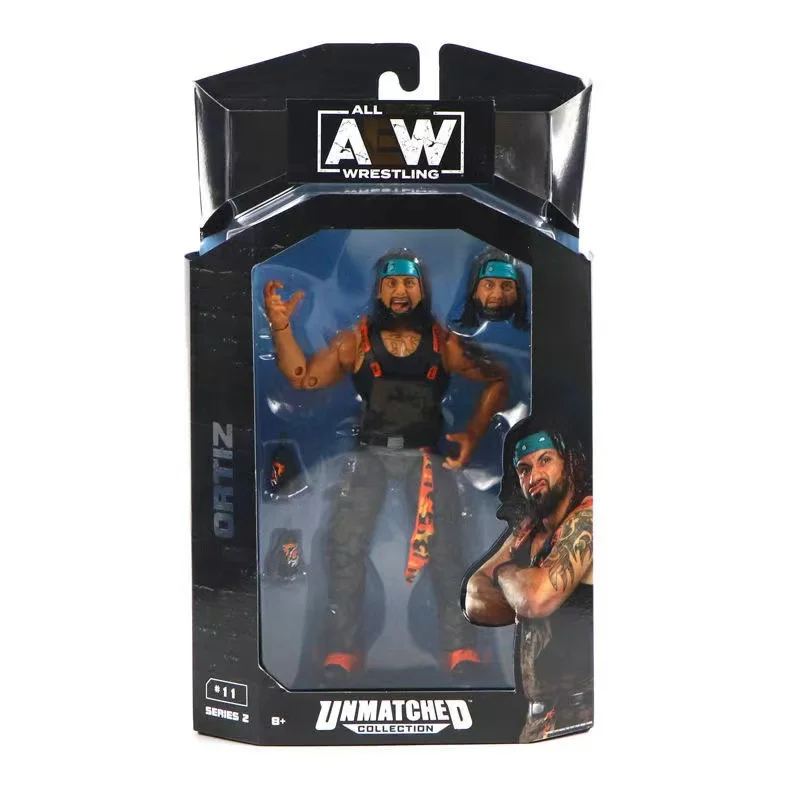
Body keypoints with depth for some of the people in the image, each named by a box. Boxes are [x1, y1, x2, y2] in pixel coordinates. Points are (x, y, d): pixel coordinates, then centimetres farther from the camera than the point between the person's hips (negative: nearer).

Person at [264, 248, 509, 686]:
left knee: (444, 546, -10)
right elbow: (302, 377, -7)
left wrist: (473, 433, 0)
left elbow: (497, 379, 8)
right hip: (370, 454, 1)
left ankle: (460, 647, 3)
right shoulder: (355, 341, 0)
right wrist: (280, 327, -20)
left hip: (427, 454, 0)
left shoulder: (444, 343, 0)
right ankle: (343, 650, 4)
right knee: (344, 545, -8)